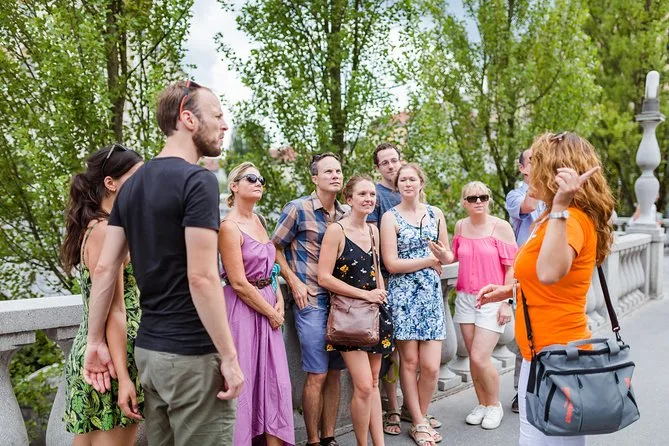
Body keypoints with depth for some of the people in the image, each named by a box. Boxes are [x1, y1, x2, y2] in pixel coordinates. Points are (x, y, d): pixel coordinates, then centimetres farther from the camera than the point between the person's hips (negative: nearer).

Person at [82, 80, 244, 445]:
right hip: (192, 354, -8)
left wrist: (96, 340, 13)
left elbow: (104, 269, 8)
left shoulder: (132, 184, 9)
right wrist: (229, 357, -15)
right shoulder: (198, 180, -15)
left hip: (148, 349, 8)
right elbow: (201, 278, -21)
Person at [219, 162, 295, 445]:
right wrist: (270, 313, -10)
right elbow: (238, 283, -18)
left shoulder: (257, 220, 11)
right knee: (242, 381, 2)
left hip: (268, 305, 8)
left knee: (274, 379, 10)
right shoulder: (229, 226, -14)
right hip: (242, 308, -8)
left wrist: (279, 302, 4)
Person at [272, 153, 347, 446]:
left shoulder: (345, 215, 9)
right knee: (317, 375, -2)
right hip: (311, 301, -5)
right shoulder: (298, 209, -6)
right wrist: (294, 283, -8)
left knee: (334, 373, 11)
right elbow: (275, 248, -2)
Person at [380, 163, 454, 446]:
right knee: (409, 361, 3)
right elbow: (391, 263, -10)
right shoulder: (391, 217, -3)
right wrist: (430, 260, -8)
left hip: (431, 293, 3)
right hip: (403, 294, -3)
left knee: (431, 367, 0)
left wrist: (443, 254, -11)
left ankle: (419, 415, 24)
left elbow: (448, 258, 13)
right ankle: (419, 423, 19)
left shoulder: (436, 214, 10)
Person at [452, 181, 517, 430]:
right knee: (473, 358, 9)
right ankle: (482, 404, 28)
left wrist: (507, 302, -10)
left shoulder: (501, 227, -9)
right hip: (465, 298, 5)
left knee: (480, 358, -8)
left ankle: (494, 405, 16)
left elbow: (511, 268, -8)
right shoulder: (461, 226, 5)